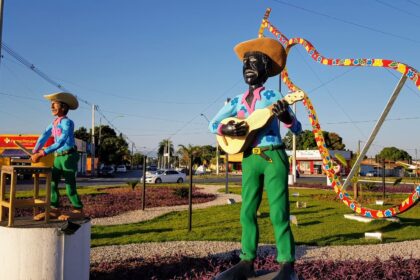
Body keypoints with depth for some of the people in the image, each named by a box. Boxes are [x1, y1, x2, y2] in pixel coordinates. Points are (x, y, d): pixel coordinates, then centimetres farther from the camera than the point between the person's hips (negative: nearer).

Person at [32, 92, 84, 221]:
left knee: (69, 185, -3)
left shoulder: (67, 123, -16)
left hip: (68, 156, -8)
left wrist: (43, 153, -30)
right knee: (52, 182, 7)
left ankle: (78, 210, 8)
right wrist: (35, 151, -3)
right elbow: (44, 136, 9)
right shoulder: (54, 122, 9)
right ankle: (54, 210, 15)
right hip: (58, 157, 8)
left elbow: (61, 142, -26)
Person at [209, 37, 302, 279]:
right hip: (250, 159, 5)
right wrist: (227, 129, -7)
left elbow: (297, 129, -6)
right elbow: (213, 124, 15)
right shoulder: (237, 101, 11)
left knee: (278, 213, -7)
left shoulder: (273, 96, -2)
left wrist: (285, 117, -28)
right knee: (247, 212, 6)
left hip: (273, 157, -5)